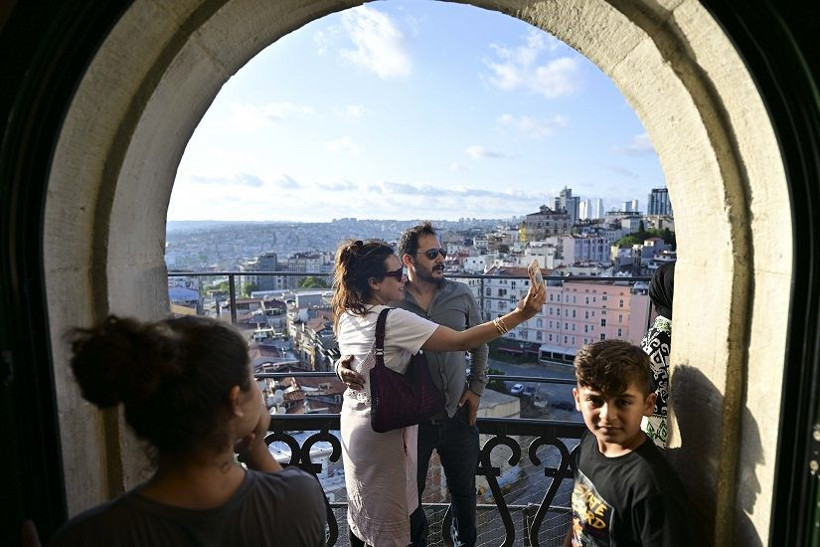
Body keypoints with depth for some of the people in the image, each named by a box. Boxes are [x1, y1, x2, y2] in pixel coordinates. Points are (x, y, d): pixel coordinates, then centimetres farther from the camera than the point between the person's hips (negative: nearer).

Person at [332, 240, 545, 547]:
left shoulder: (347, 316, -1)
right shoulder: (393, 320, -27)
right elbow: (462, 341, -28)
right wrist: (520, 315, -28)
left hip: (354, 419, 8)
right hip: (383, 428, -8)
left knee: (361, 509, 24)